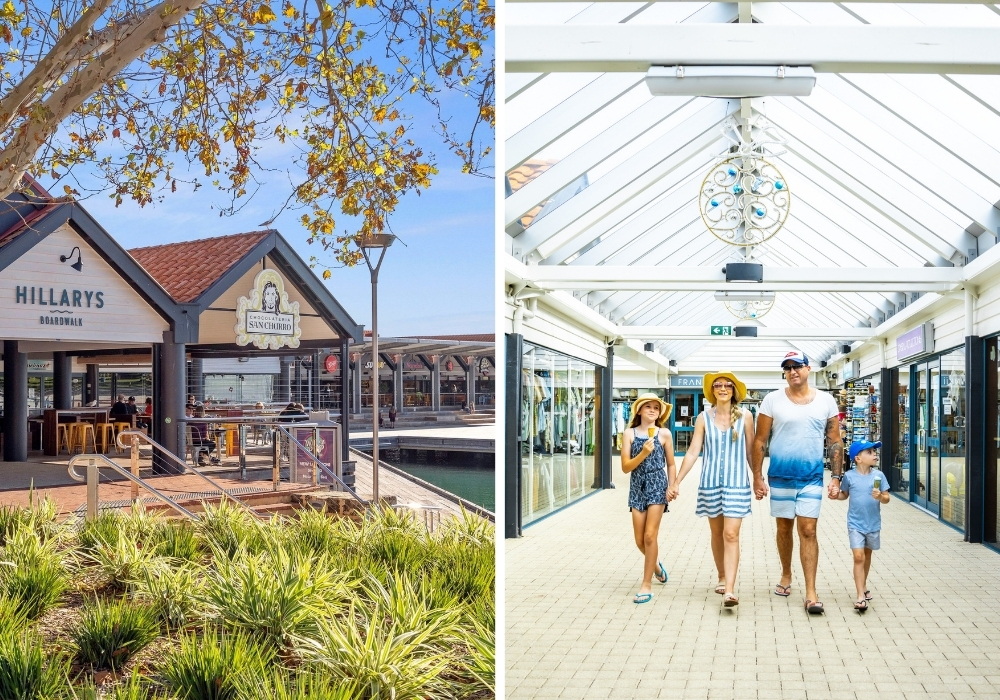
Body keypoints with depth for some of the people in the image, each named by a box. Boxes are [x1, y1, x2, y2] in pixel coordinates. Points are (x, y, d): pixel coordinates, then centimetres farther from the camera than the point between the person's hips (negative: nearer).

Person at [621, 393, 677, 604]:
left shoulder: (664, 433, 0)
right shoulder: (630, 433, 1)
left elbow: (670, 464, 8)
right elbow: (625, 467, -5)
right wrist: (643, 454, -19)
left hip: (657, 486, -2)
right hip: (637, 487, 2)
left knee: (650, 536, -8)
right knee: (640, 540, 6)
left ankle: (646, 584, 2)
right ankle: (655, 564, 39)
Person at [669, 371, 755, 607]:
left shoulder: (745, 417, -1)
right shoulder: (704, 418, 2)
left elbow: (751, 451, 6)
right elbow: (692, 452, 1)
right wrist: (677, 482, -2)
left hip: (737, 482, -2)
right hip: (710, 482, 2)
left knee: (731, 534, -10)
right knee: (717, 533, 13)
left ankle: (730, 590, -14)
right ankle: (721, 577, 32)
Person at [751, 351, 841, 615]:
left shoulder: (826, 401, 2)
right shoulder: (773, 400, -2)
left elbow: (835, 442, 6)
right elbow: (759, 441, 0)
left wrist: (836, 477, -1)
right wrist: (757, 478, -3)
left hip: (811, 478, 0)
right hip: (780, 477, 0)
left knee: (808, 531, -5)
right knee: (784, 528, 13)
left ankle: (811, 593, -3)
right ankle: (786, 576, 33)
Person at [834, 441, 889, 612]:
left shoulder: (878, 475, -5)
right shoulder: (849, 476, -8)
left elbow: (887, 498, -3)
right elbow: (844, 495, 7)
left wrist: (880, 497, -24)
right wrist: (836, 495, -13)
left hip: (873, 523, 2)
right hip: (855, 523, -2)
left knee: (867, 555, 18)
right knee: (858, 557, -10)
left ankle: (863, 586, 38)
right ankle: (861, 596, -9)